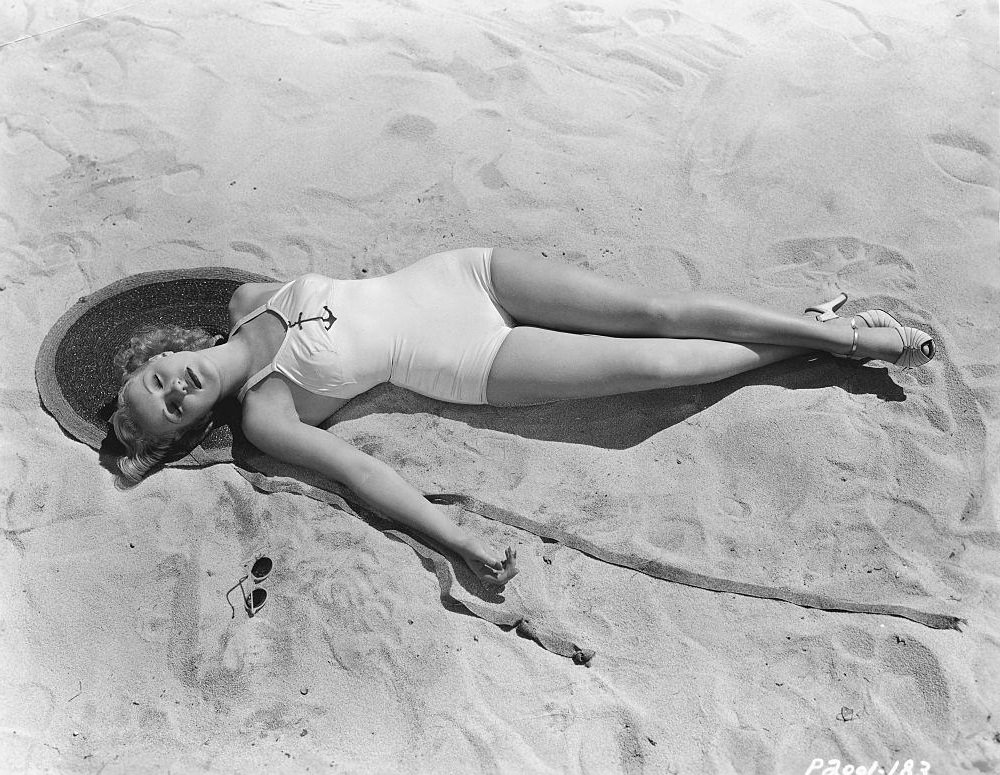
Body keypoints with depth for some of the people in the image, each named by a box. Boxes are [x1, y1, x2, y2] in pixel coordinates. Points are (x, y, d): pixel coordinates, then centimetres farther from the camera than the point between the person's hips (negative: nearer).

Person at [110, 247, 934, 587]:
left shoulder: (245, 300, 3)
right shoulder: (265, 419, -10)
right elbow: (361, 471, -18)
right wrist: (466, 545, -24)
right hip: (467, 367, -4)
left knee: (655, 310, -7)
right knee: (648, 364, -12)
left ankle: (828, 326, 9)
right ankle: (819, 343, 10)